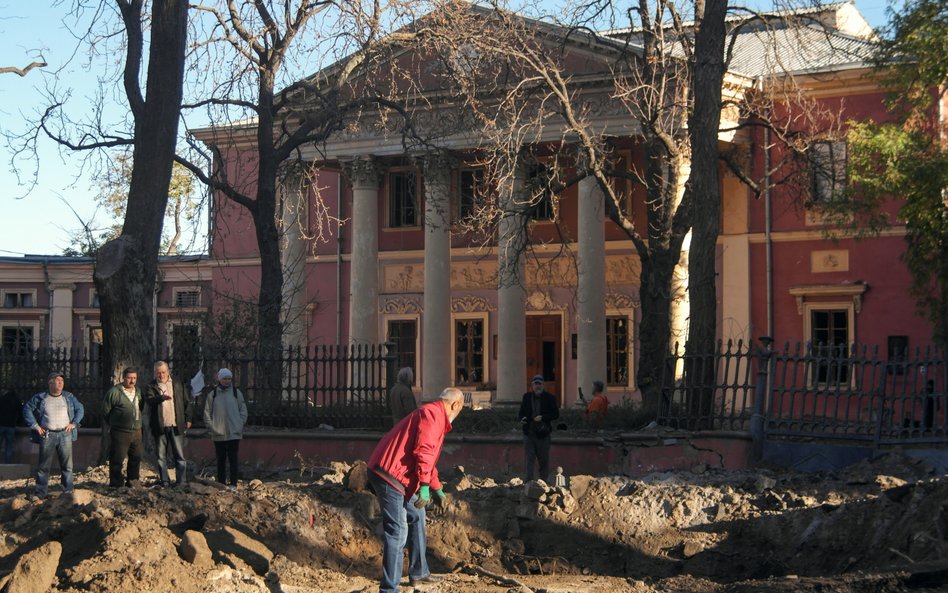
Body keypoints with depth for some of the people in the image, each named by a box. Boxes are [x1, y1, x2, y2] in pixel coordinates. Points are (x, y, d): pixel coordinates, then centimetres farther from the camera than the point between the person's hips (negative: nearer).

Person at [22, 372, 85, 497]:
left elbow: (80, 409, 16)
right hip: (47, 435, -2)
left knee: (67, 465, 2)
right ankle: (40, 494, 5)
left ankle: (68, 492, 9)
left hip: (65, 434, 2)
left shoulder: (69, 397, 11)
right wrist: (35, 425, -3)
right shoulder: (40, 398, 5)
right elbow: (27, 409, 5)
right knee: (43, 466, 1)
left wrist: (74, 423, 3)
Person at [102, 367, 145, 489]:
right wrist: (114, 424, 7)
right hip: (120, 433, -6)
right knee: (117, 459, -3)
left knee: (136, 457, 11)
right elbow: (105, 411, -3)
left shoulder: (138, 391, 9)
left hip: (136, 431, 6)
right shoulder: (114, 392, -10)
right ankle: (116, 484, 4)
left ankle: (133, 481, 23)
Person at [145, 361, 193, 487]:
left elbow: (186, 402, 14)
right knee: (161, 456, 5)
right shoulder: (151, 386, 4)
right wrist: (161, 398, -34)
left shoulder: (178, 385, 11)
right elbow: (149, 400, -15)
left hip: (176, 425, 0)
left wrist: (188, 419, 7)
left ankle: (181, 481, 3)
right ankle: (164, 481, 11)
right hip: (160, 426, 0)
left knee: (179, 455, 0)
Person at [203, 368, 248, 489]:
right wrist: (211, 427, -3)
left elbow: (243, 410, 8)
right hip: (218, 434, 1)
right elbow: (207, 413, 7)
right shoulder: (212, 394, 4)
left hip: (234, 433, -1)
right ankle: (221, 483, 13)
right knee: (221, 459, 7)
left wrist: (240, 425, -2)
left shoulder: (236, 393, 4)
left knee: (233, 459, -2)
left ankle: (233, 483, 0)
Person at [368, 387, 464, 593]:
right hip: (390, 476, -11)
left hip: (400, 479, 11)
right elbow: (423, 452, -23)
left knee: (416, 518, 24)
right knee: (398, 532, -12)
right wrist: (425, 486, -23)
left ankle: (418, 572, 35)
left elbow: (427, 458, 34)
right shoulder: (433, 414, -11)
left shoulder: (434, 416, 24)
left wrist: (437, 488, 37)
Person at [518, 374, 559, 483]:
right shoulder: (527, 396, 8)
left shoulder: (549, 397, -1)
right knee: (529, 459, -2)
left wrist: (543, 417, -17)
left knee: (544, 460, 7)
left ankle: (543, 481, 18)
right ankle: (528, 482, -2)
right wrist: (522, 419, -7)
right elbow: (522, 412, 16)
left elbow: (556, 414, -2)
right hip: (528, 433, 2)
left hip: (543, 434, -2)